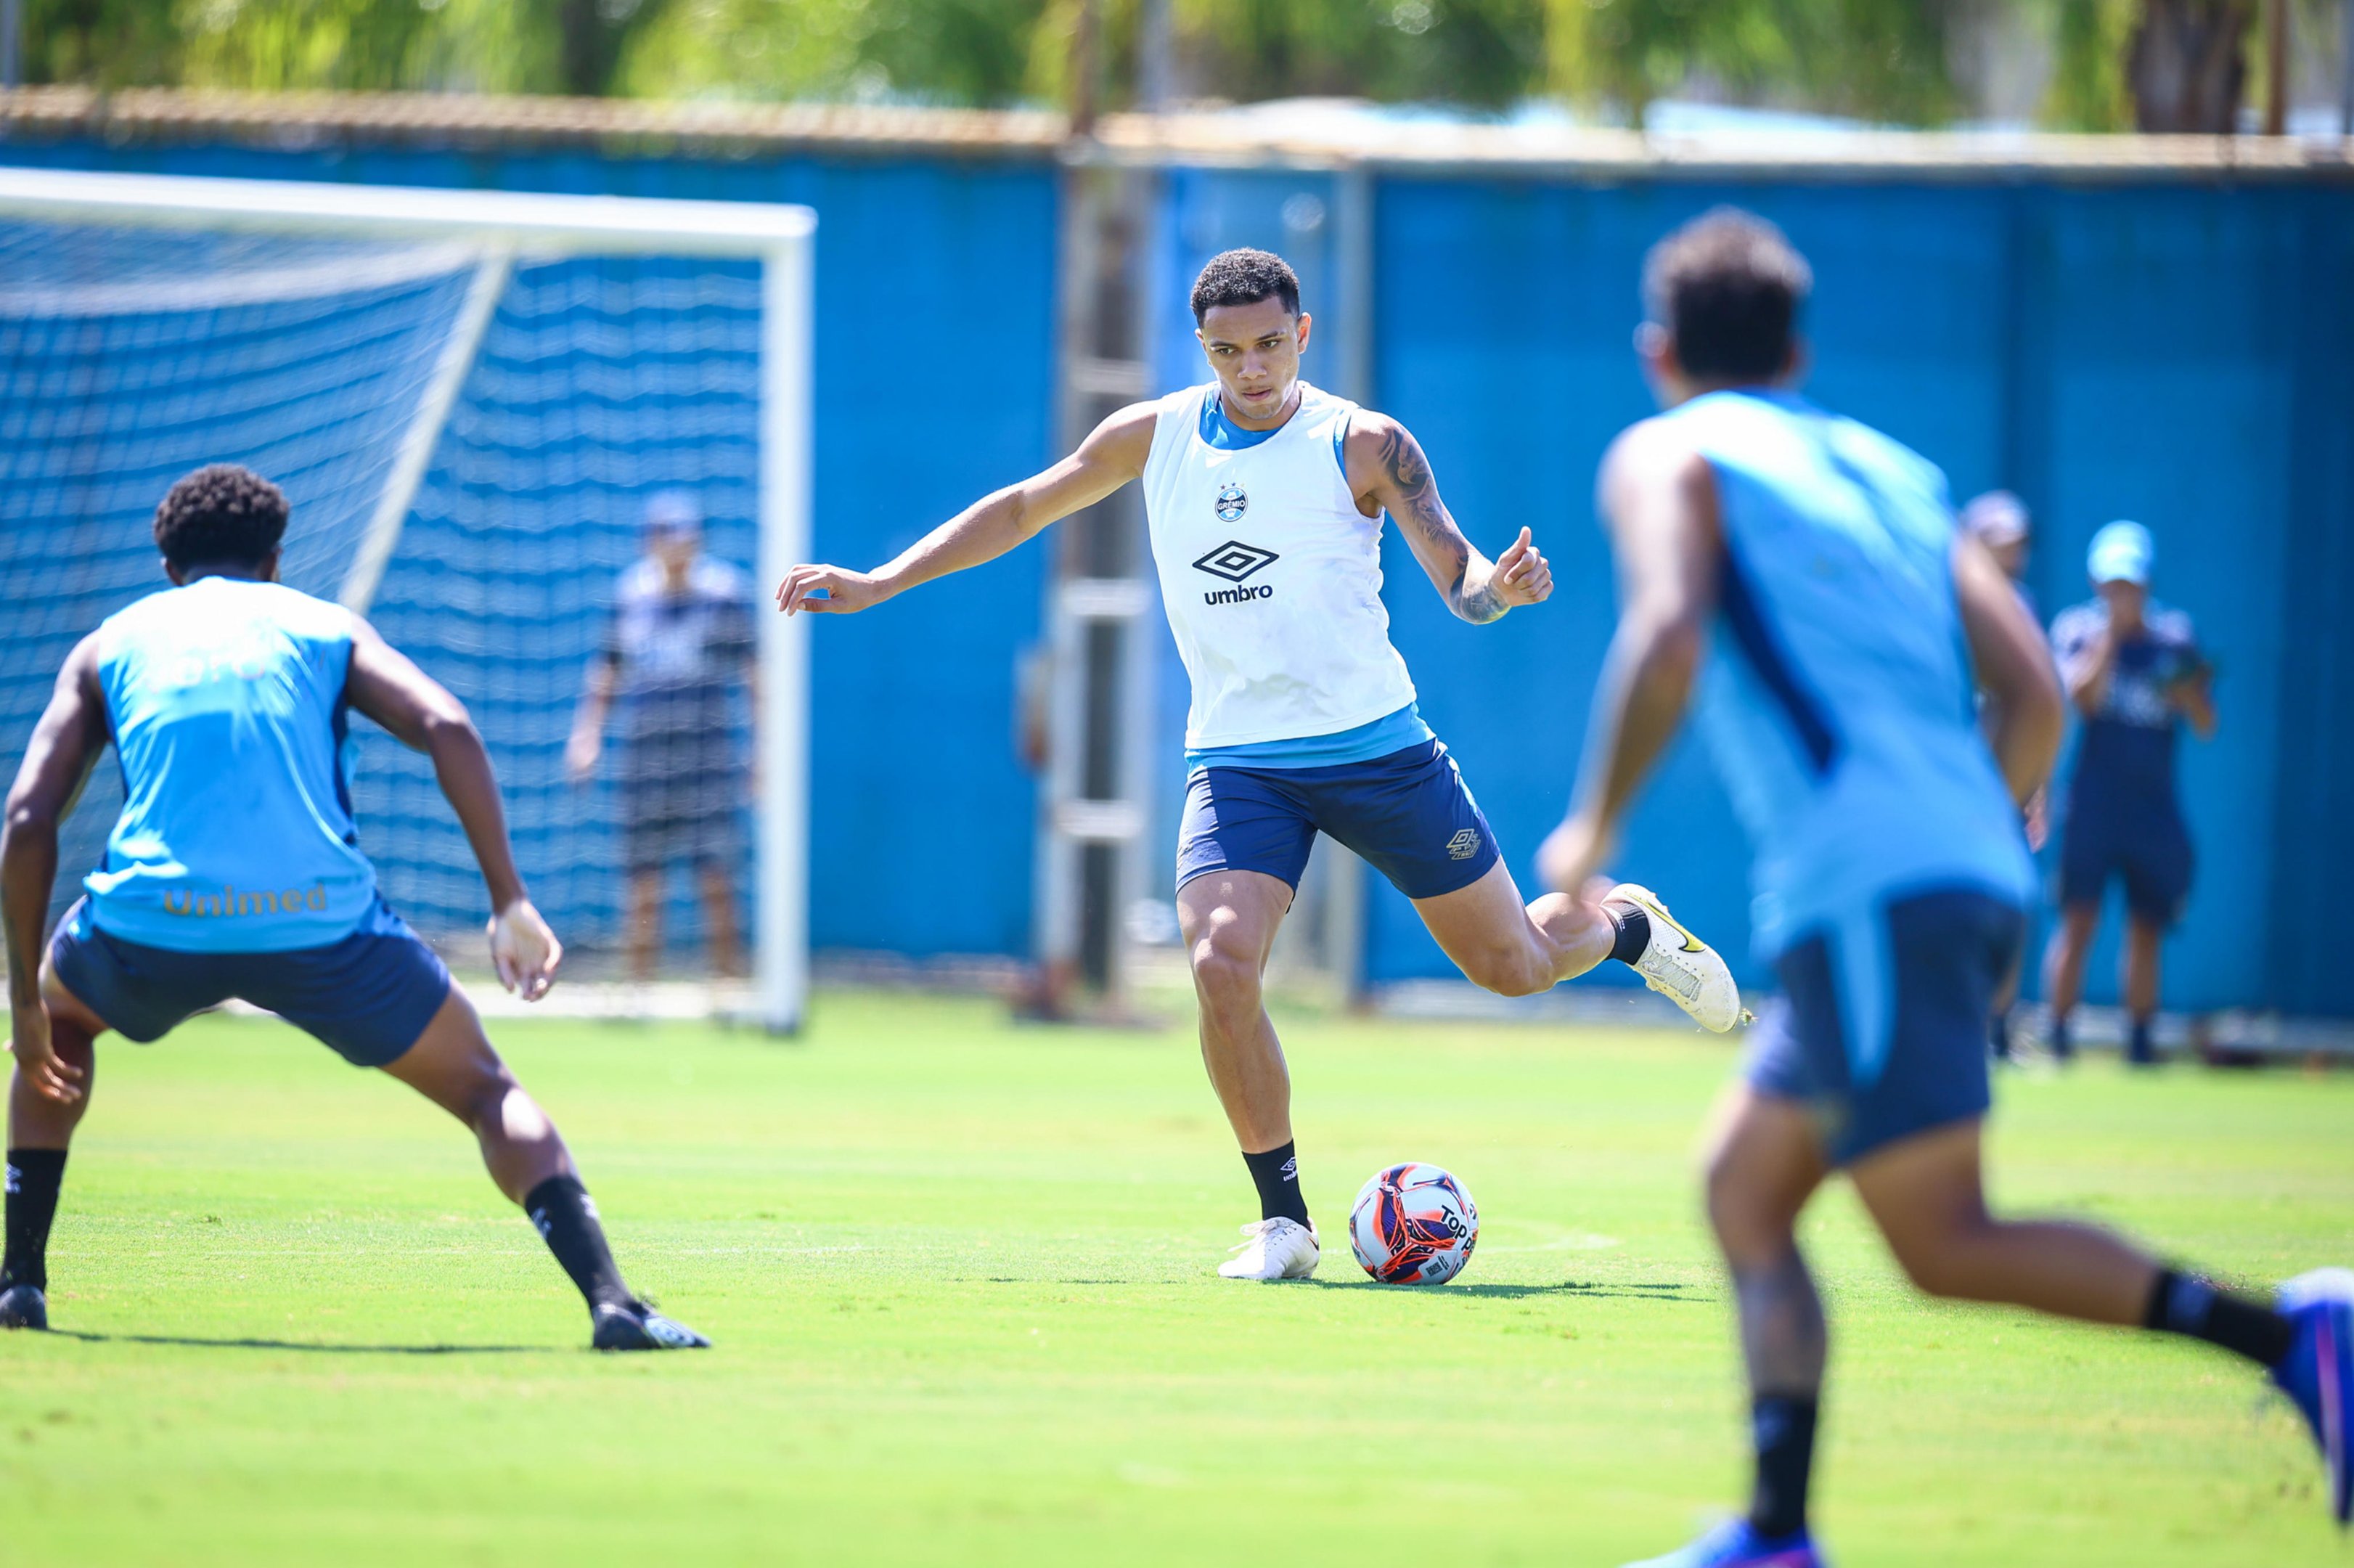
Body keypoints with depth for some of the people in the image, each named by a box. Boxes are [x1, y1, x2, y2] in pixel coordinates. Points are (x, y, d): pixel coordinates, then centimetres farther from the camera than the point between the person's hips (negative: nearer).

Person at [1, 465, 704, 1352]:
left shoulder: (109, 646, 22)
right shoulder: (325, 627, 21)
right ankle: (611, 1302, -5)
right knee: (484, 1089, 16)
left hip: (153, 918, 1)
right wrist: (510, 902, 4)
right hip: (320, 919, -1)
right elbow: (446, 728, 2)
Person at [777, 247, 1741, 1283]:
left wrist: (1499, 586, -37)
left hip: (1375, 743, -2)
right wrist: (874, 586, 8)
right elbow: (1021, 510, 13)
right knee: (1220, 965, -23)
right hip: (1236, 758, 2)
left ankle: (1628, 926, 45)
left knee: (1512, 963, 7)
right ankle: (1283, 1222, -8)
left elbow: (1457, 579, -12)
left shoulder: (1363, 446, -7)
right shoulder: (1154, 437, 3)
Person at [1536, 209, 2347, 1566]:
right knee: (1745, 1193, 15)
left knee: (1944, 1242, -11)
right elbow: (2033, 689, 15)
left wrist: (1594, 829, -4)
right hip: (1972, 877, 8)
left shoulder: (1670, 455, 6)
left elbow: (1669, 639, -14)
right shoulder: (1889, 470, 24)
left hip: (1868, 894, -8)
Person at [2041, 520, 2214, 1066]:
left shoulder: (2173, 636, 6)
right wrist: (2112, 631, -17)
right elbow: (2083, 697, -16)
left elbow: (2205, 726, 5)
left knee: (2147, 929, 4)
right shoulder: (2080, 628, 2)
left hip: (2154, 808, 2)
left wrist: (2183, 683, -14)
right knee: (2079, 918, -11)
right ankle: (2058, 1035, -7)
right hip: (2093, 802, -2)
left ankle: (2140, 1040, 12)